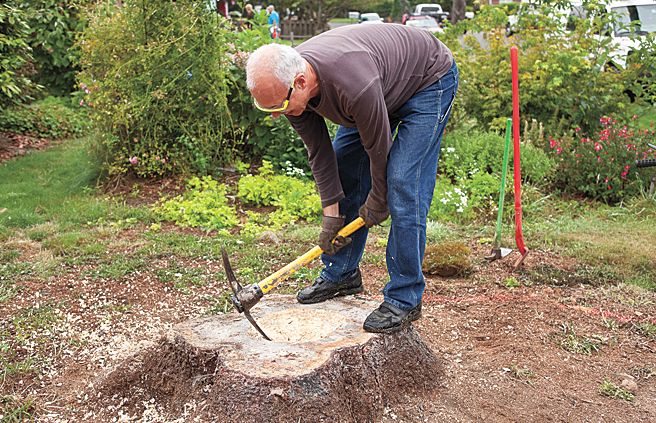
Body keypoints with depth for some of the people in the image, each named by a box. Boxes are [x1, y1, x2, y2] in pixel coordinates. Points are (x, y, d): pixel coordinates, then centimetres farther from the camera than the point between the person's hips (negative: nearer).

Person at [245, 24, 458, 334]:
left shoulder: (353, 85, -42)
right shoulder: (286, 84, -18)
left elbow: (379, 148, -26)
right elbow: (319, 153, -8)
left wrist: (377, 202, -10)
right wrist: (331, 214, -7)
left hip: (429, 79, -7)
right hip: (383, 85, 8)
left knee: (402, 186, -18)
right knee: (344, 176, 5)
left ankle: (405, 299, -8)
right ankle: (341, 274, 19)